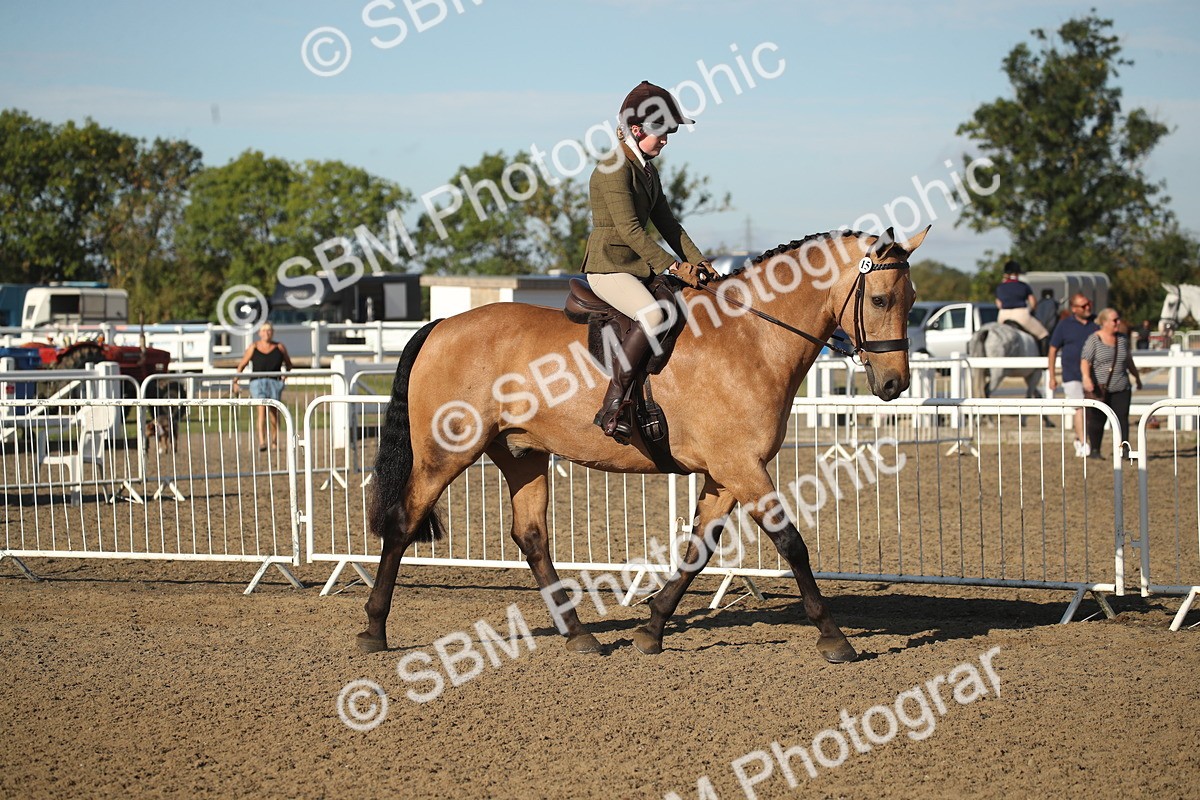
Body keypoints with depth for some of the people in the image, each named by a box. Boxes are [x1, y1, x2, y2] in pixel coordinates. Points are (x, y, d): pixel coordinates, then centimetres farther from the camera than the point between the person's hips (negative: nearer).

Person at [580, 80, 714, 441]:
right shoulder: (614, 170, -14)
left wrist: (697, 261, 3)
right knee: (653, 316, -33)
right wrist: (674, 266, -21)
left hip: (639, 268, 10)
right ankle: (611, 408, -30)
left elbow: (666, 223, 16)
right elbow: (629, 230, -20)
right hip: (608, 267, -10)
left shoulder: (647, 170, 16)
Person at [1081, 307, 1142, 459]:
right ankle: (1094, 450, 13)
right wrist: (1086, 377, -32)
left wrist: (1137, 377, 30)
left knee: (1122, 418, -6)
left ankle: (1123, 449, -7)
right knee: (1097, 420, 2)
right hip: (1099, 388, -4)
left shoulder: (1123, 338, 10)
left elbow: (1129, 361, 23)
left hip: (1121, 389, 4)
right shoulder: (1094, 340, -6)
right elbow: (1085, 360, -16)